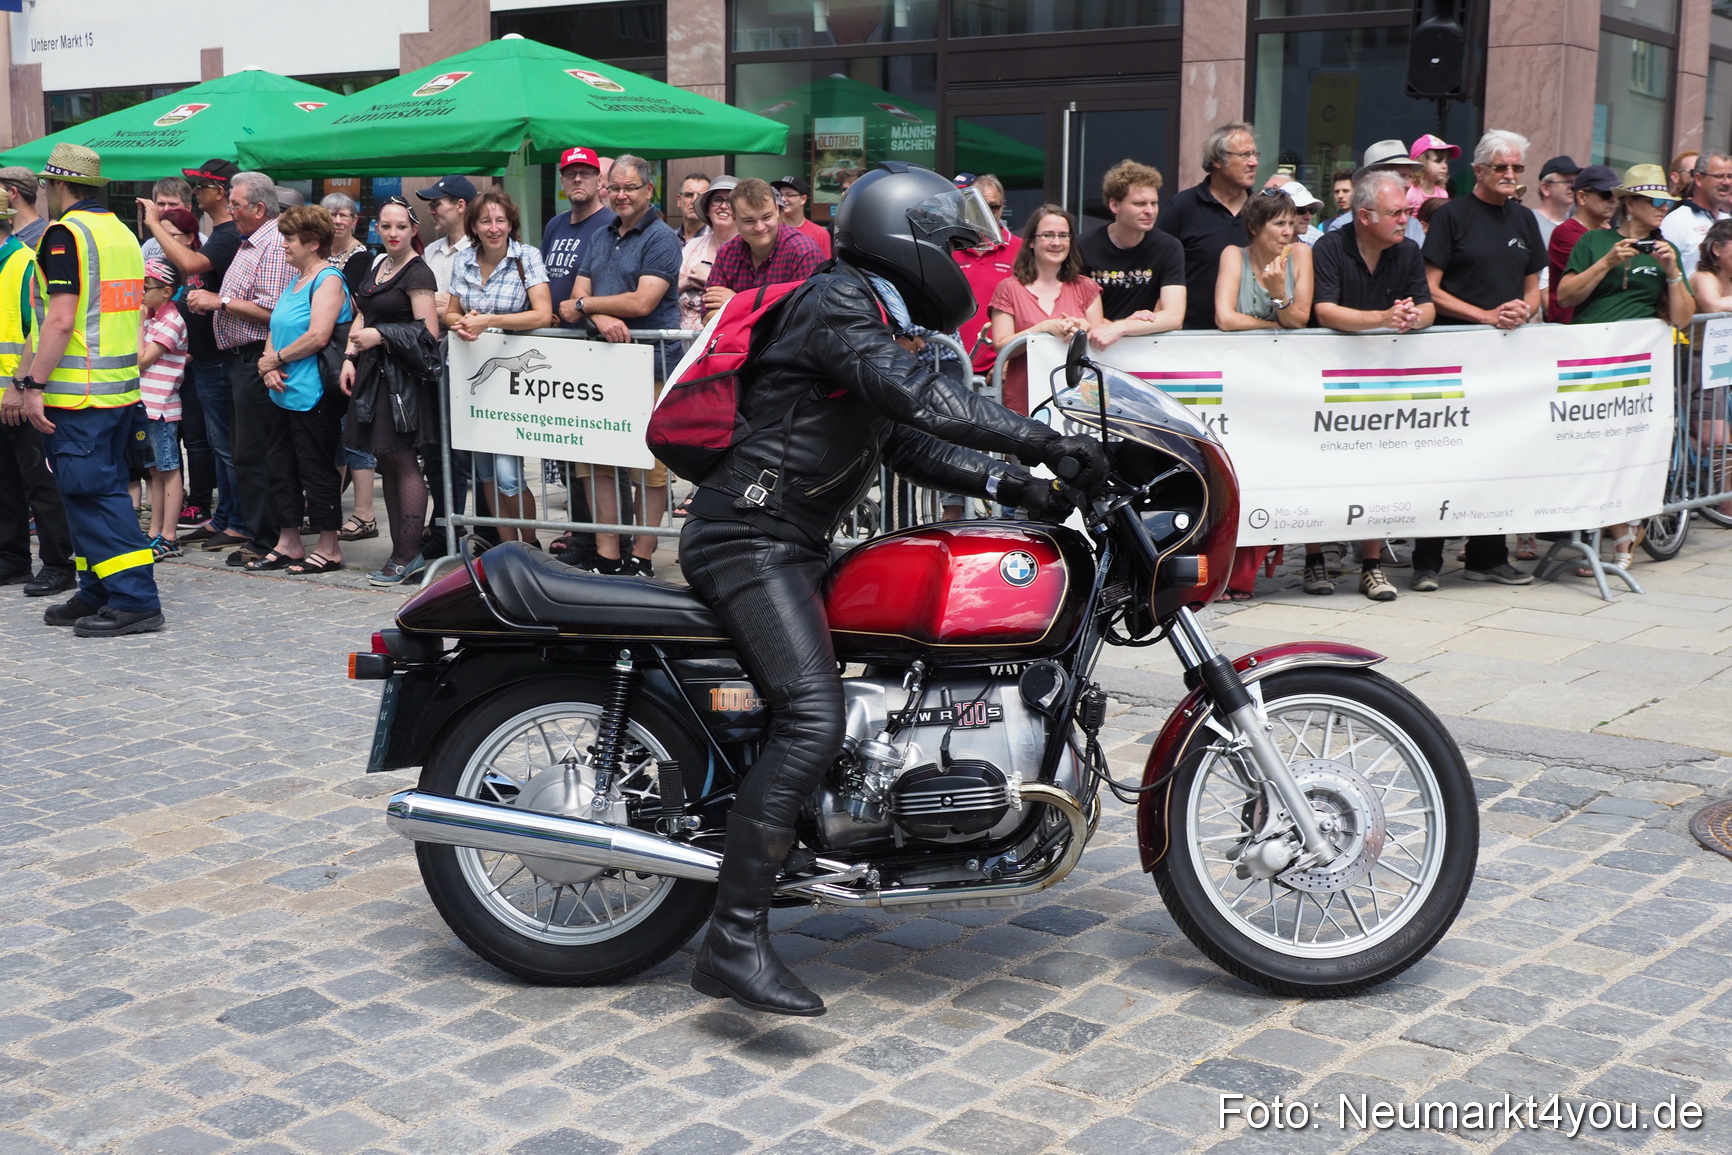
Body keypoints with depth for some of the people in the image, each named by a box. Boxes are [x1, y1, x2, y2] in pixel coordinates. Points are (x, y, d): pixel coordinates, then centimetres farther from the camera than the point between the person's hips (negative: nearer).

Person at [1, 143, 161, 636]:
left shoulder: (66, 233, -11)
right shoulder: (121, 233, 16)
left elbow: (60, 321, -19)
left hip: (79, 392, -9)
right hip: (122, 389, 9)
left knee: (93, 494, -7)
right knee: (101, 491, 14)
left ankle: (136, 600, -10)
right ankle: (97, 595, 20)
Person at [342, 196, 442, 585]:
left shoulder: (418, 273, -9)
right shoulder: (377, 266, 17)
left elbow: (428, 332, -16)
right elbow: (364, 318, 24)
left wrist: (381, 336, -21)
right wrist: (350, 357, 11)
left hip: (404, 375, -9)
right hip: (375, 373, 9)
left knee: (401, 460, -7)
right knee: (386, 461, 9)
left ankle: (409, 554, -3)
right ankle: (400, 549, 14)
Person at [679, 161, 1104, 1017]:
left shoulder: (871, 316, 23)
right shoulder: (840, 300, -10)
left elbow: (910, 445, 18)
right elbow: (921, 400, -25)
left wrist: (1012, 485, 5)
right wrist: (1043, 441, -25)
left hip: (790, 544, 11)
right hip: (751, 538, -11)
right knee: (813, 718, -25)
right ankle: (734, 941, -28)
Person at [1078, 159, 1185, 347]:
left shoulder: (1169, 249, -4)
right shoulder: (1085, 249, -4)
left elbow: (1174, 317, -13)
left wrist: (1119, 328, -27)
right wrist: (1123, 324, -20)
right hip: (1095, 346, -1)